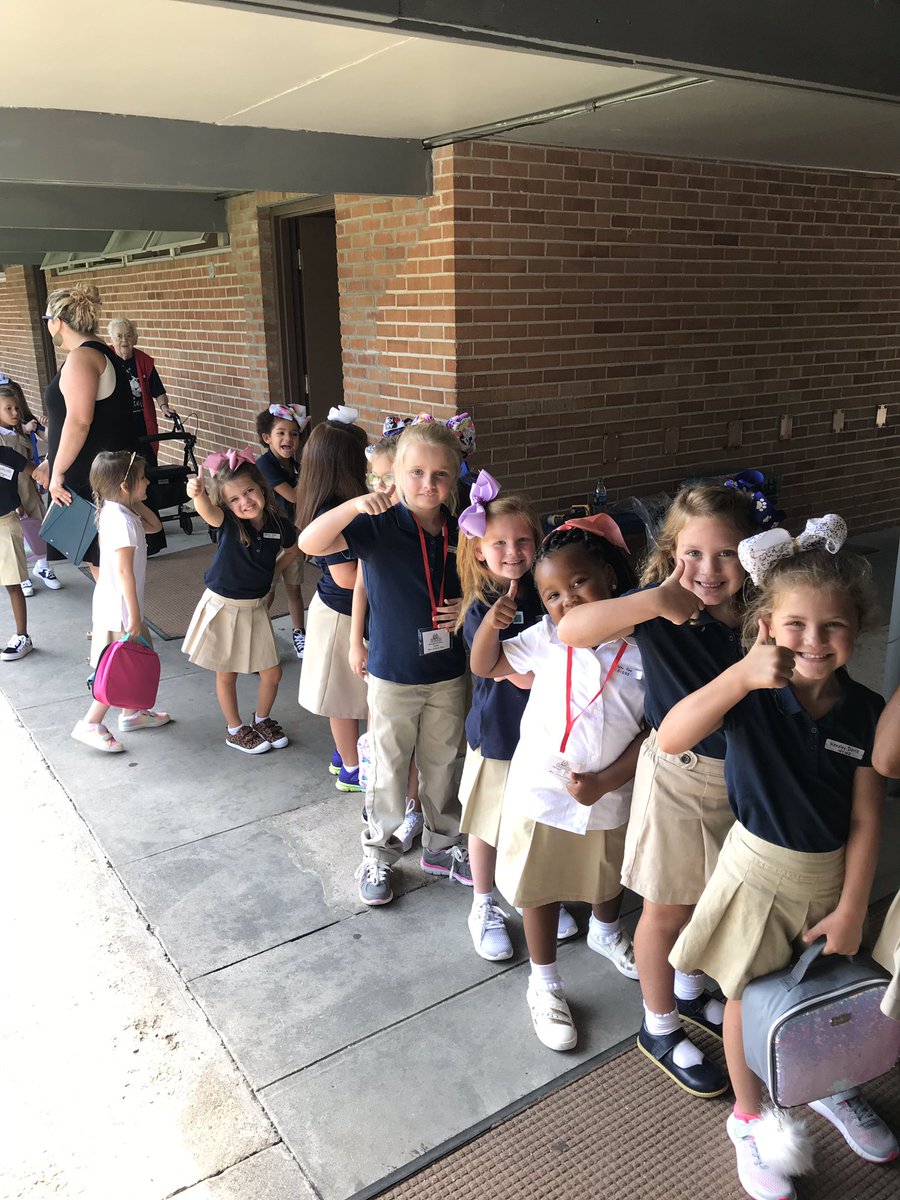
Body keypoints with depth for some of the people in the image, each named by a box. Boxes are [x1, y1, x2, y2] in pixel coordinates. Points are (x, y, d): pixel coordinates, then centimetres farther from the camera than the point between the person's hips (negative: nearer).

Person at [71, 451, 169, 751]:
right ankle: (90, 725, 11)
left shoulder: (116, 511, 4)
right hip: (120, 608, -10)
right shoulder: (122, 521, -25)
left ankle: (131, 713, 36)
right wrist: (134, 615, -23)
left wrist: (136, 502, 4)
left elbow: (153, 525, 19)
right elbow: (124, 571, -26)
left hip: (114, 603, 10)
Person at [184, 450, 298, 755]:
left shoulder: (279, 525, -10)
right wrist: (198, 494, -66)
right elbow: (208, 512, -45)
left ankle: (262, 719, 36)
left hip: (255, 607, 3)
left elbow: (292, 549, 14)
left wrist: (270, 573, 5)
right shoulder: (228, 523, -20)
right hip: (223, 606, -3)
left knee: (272, 673, 8)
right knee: (227, 673, 11)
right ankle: (236, 730, 32)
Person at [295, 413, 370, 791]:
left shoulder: (335, 504, -1)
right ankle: (351, 771, 26)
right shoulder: (334, 515, -28)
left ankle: (344, 754, 41)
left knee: (350, 692, 23)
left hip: (340, 609, 9)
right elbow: (346, 576, -26)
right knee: (347, 693, 8)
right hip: (342, 614, -9)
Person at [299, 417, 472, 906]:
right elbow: (309, 543, -29)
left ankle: (441, 846, 38)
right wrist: (355, 504, -41)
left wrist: (465, 609, -7)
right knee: (389, 769, 10)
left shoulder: (459, 532, -2)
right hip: (393, 674, -4)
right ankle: (378, 853, 30)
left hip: (448, 672, 4)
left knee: (442, 764, 19)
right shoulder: (379, 524, -15)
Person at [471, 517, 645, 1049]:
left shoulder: (641, 649, -14)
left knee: (610, 880, 28)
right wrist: (493, 621, -20)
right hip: (542, 791, -1)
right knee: (542, 890, 16)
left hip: (609, 795, 1)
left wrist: (604, 781, -18)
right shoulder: (547, 638, -11)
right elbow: (484, 666, -2)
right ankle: (545, 984, 38)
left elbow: (653, 731, -11)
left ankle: (606, 932, 61)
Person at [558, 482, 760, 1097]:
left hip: (743, 776, 5)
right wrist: (654, 601, -45)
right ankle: (660, 1026, 36)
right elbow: (572, 629, -36)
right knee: (669, 909, 12)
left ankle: (690, 990, 52)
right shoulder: (664, 610, -20)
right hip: (678, 779, -5)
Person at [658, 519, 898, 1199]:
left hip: (830, 875, 3)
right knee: (749, 997, 13)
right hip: (758, 869, -3)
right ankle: (749, 1118, 39)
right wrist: (742, 677, -45)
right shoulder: (750, 693, -20)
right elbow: (670, 738, -36)